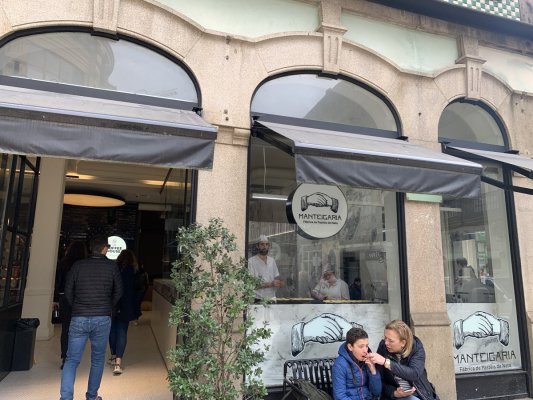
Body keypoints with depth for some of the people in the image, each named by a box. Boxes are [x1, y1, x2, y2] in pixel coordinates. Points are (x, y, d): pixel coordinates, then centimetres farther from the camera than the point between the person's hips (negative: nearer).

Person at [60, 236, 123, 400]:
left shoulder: (78, 265, 0)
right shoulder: (111, 266, -2)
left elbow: (68, 291, 4)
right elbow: (118, 291, 3)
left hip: (78, 318, 1)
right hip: (102, 319, -1)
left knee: (71, 360, 6)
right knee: (98, 359, 14)